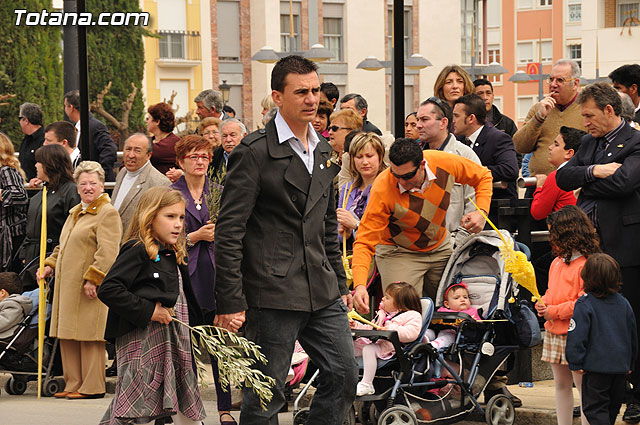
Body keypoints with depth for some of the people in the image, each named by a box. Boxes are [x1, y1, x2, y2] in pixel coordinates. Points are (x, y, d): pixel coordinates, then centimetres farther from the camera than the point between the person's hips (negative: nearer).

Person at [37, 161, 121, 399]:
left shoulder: (107, 214, -8)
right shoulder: (75, 213, 21)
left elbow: (108, 253, -17)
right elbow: (63, 246, 30)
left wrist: (93, 279, -22)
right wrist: (50, 266, 15)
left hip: (89, 289, -9)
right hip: (68, 287, 9)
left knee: (89, 337, -6)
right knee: (69, 337, 9)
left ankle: (92, 387, -2)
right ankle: (74, 385, 15)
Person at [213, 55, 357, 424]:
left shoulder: (323, 151, 15)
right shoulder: (254, 153, -9)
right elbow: (229, 232, -12)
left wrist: (340, 284, 20)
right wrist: (230, 302, -16)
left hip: (323, 294, 7)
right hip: (273, 293, -7)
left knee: (344, 376, 6)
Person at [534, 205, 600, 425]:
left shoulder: (586, 266, -14)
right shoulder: (557, 262, 14)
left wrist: (554, 311, -16)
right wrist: (543, 302, 5)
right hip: (554, 333, 9)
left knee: (583, 386, -3)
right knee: (561, 385, 13)